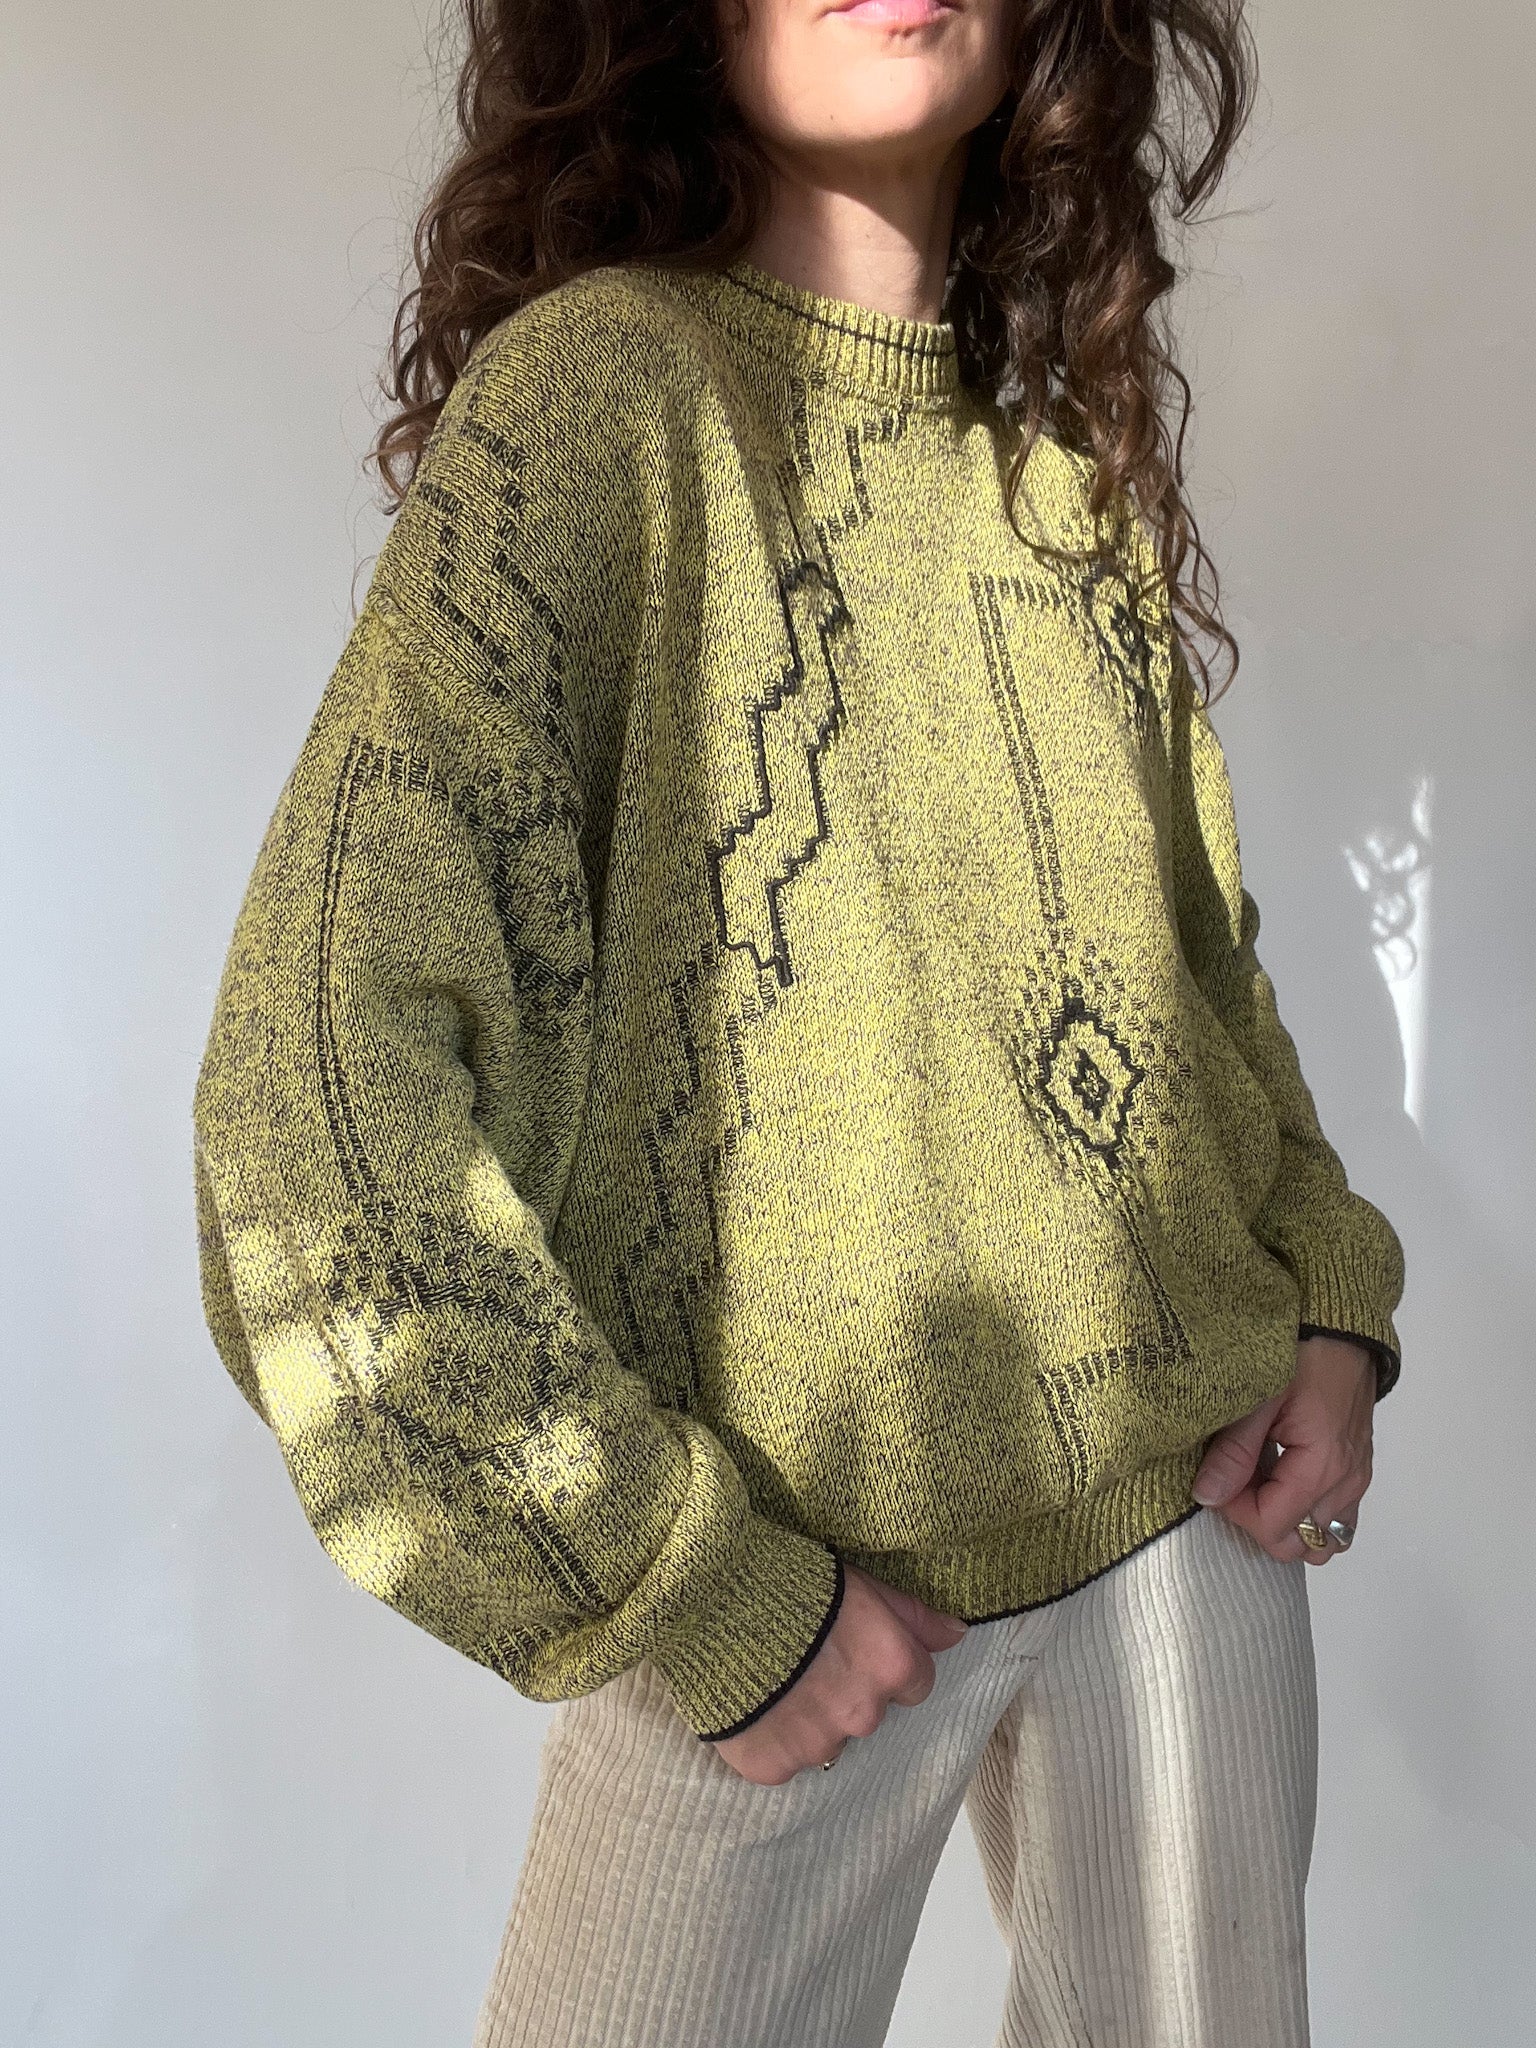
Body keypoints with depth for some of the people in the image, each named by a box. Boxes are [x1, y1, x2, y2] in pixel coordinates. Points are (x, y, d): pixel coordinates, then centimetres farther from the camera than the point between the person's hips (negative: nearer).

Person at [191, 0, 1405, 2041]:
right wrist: (695, 1592, -16)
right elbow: (327, 1069, -18)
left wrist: (1333, 1299, 3)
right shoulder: (599, 383, -12)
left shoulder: (1074, 462, 7)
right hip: (786, 1573, -5)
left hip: (1186, 1486, 6)